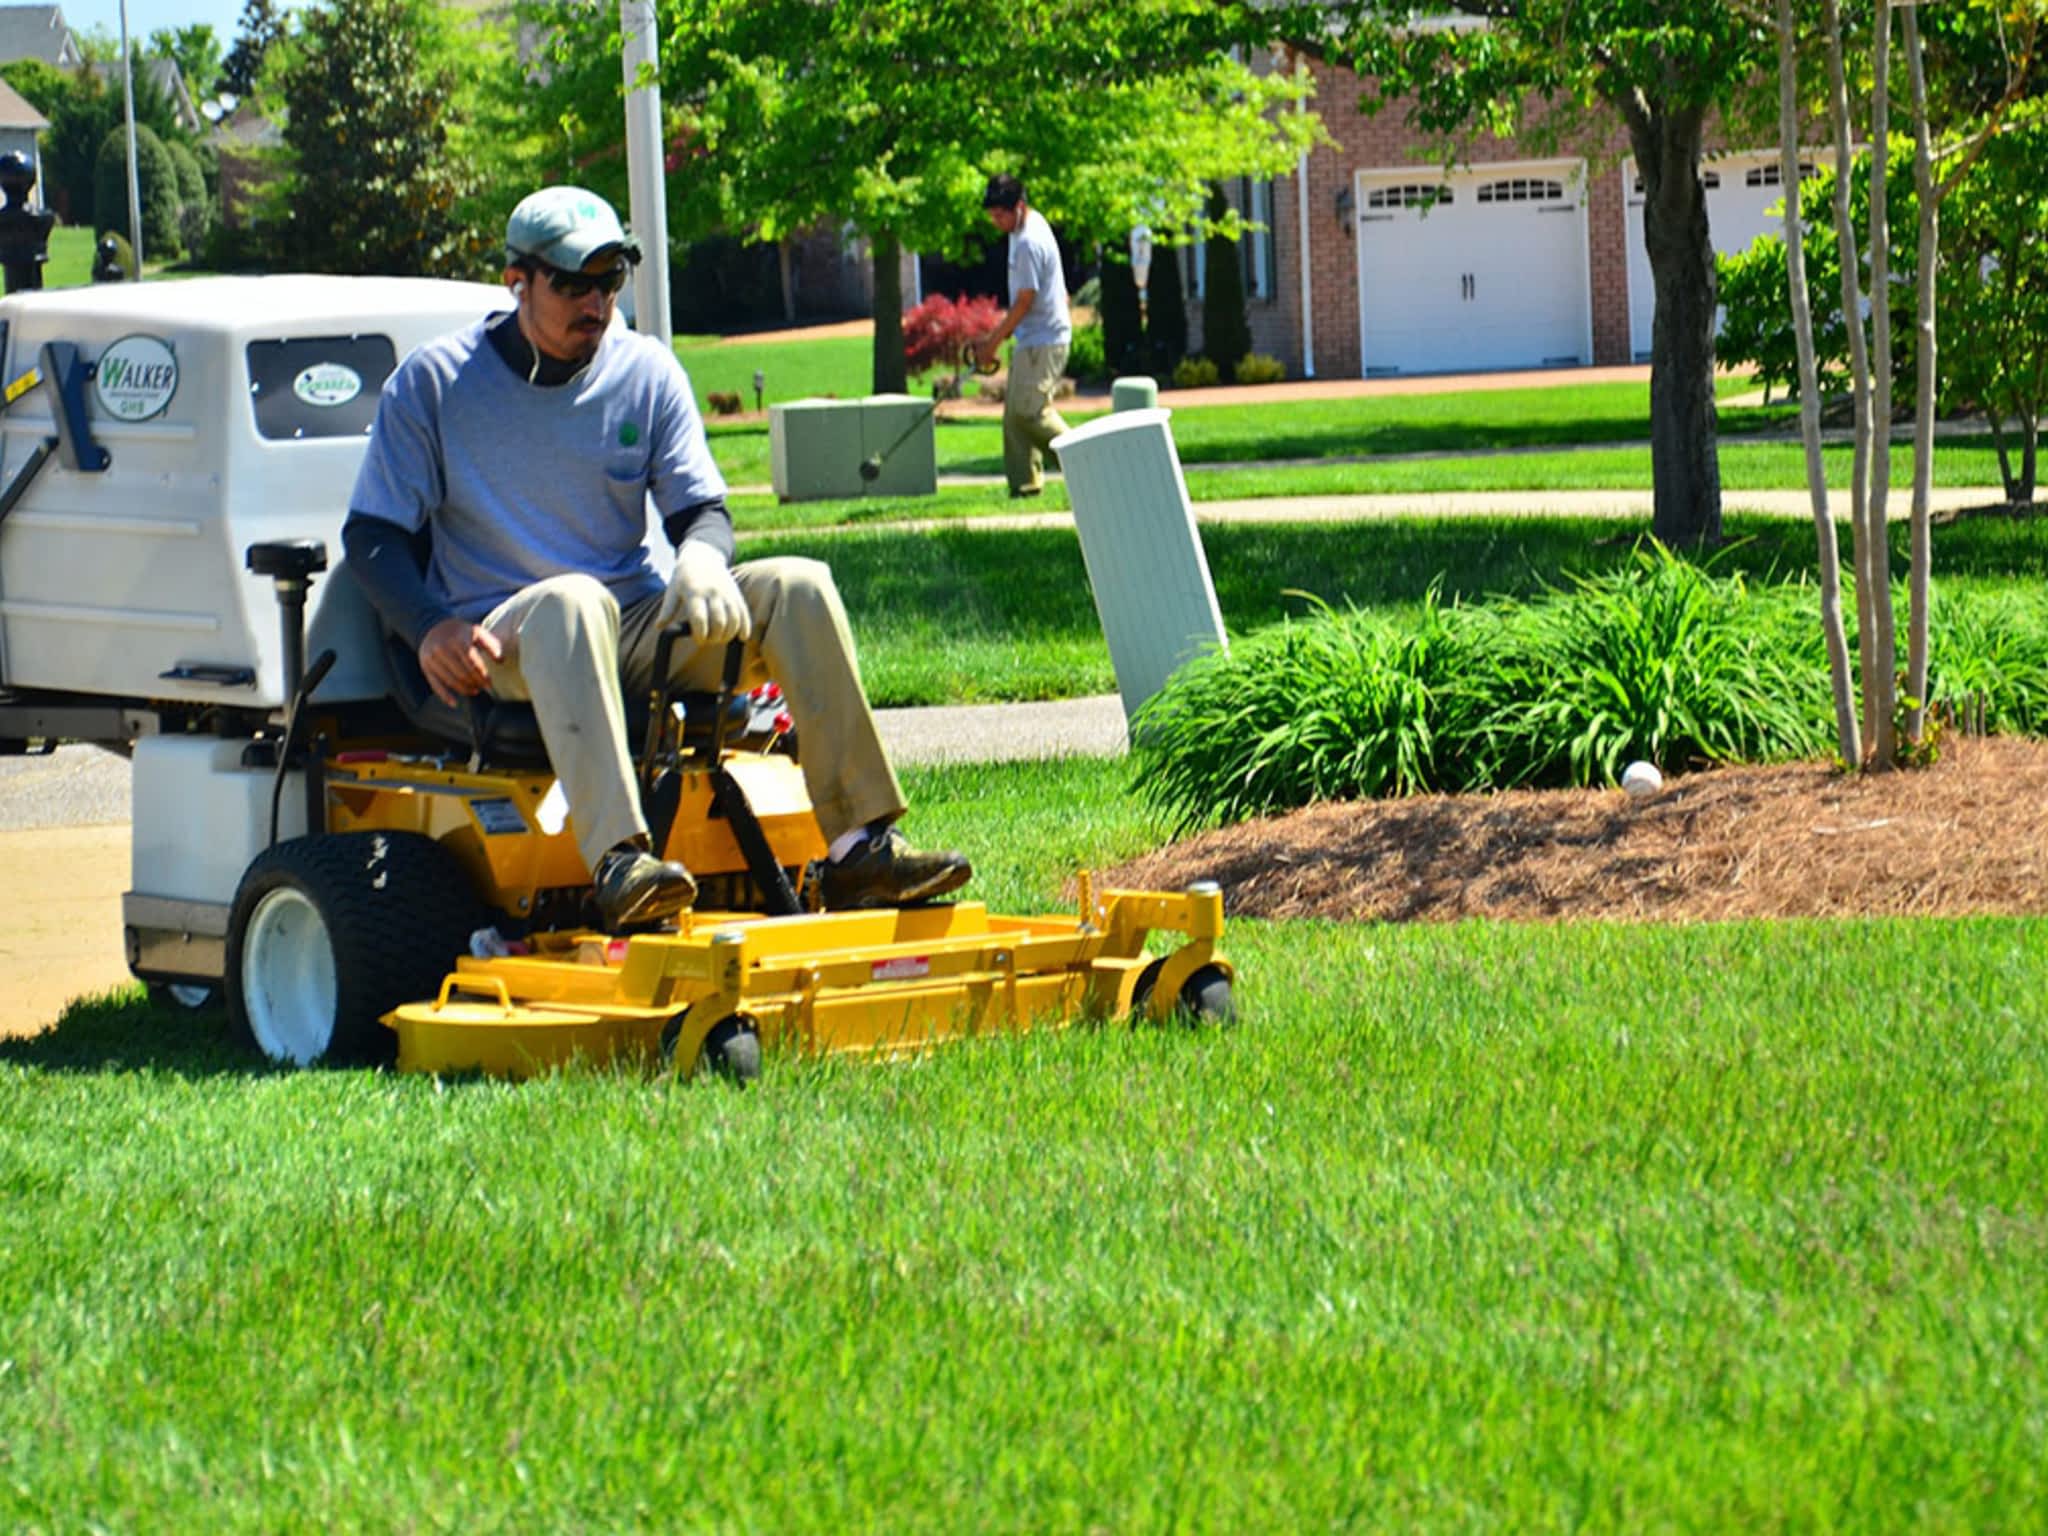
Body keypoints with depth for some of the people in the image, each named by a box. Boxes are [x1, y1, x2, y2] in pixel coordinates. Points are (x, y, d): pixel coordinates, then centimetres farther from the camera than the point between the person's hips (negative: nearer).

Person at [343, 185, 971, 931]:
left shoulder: (647, 373, 11)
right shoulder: (432, 382, 2)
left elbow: (702, 507, 9)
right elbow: (373, 534, 0)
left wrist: (701, 555, -17)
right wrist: (433, 627, -19)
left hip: (639, 630, 4)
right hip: (506, 645, -4)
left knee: (797, 588, -18)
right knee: (572, 599, -39)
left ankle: (862, 847, -25)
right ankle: (618, 862, -56)